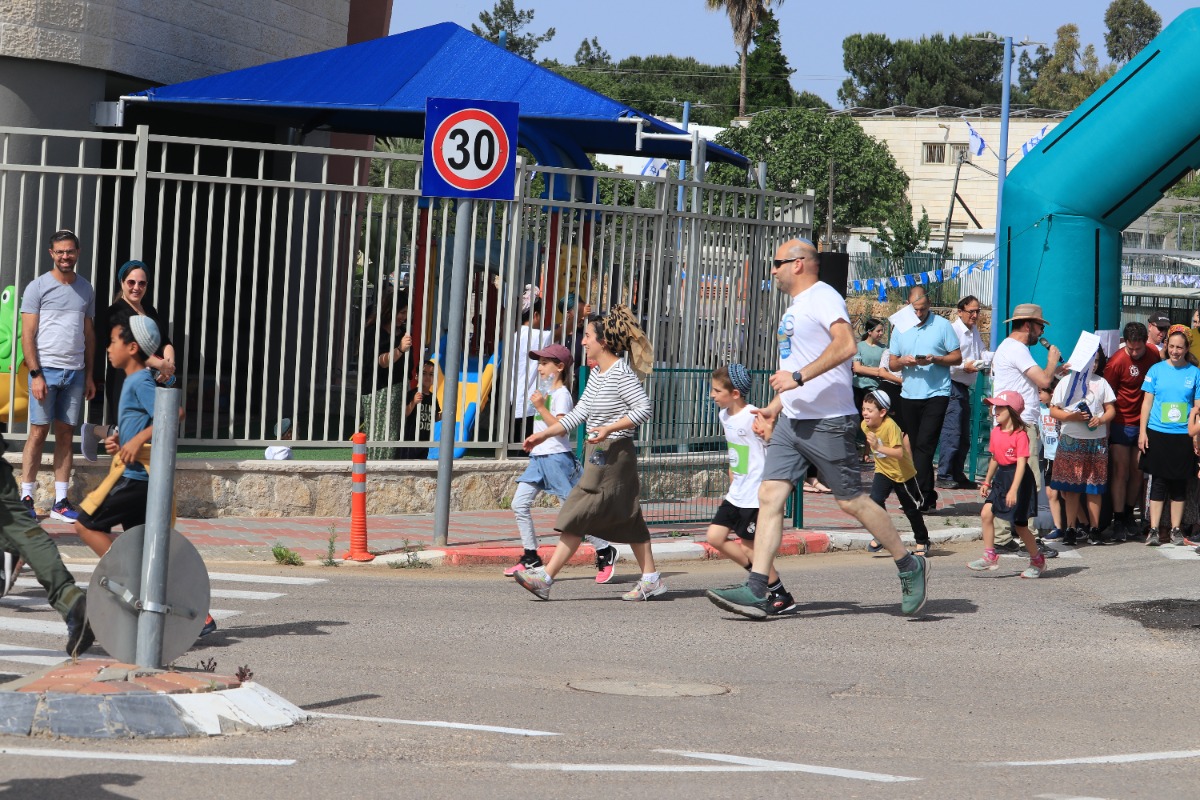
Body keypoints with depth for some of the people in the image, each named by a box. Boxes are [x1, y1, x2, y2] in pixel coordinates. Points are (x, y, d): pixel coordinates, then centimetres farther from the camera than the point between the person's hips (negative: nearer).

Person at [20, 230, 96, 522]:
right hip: (46, 369, -4)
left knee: (65, 434, 4)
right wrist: (36, 374, -11)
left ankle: (60, 502, 6)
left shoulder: (85, 289, 13)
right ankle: (26, 498, 1)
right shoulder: (38, 287, 0)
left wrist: (89, 375, 12)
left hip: (75, 372, 4)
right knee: (38, 432, -4)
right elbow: (27, 335, -4)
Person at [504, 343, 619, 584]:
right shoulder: (546, 391, 17)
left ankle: (605, 552, 9)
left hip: (557, 458, -9)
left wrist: (541, 406, -24)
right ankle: (531, 559, 2)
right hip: (538, 457, 9)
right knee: (519, 504, -1)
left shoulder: (561, 394, -10)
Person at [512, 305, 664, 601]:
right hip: (598, 455, 9)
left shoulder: (621, 373, -14)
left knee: (576, 516, -8)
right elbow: (579, 413, 18)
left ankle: (545, 578, -7)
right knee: (627, 519, 11)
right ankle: (651, 579, 16)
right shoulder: (596, 373, 13)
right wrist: (543, 434, 15)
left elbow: (644, 409, -19)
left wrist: (609, 429, -25)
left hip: (614, 454, -9)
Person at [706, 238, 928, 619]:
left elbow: (846, 345, -28)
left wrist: (798, 377, -30)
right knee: (769, 495, -2)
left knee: (851, 501, -2)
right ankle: (756, 592, -6)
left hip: (827, 422, -9)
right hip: (792, 421, 9)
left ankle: (911, 567, 16)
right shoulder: (794, 308, 19)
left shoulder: (823, 298, -12)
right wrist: (776, 406, 22)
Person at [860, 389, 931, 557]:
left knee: (911, 509, 8)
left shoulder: (890, 426, -30)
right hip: (883, 471, 5)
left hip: (903, 473, -5)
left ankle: (923, 542, 28)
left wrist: (879, 447, -48)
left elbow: (899, 453, -38)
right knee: (875, 500, -17)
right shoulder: (865, 425, -9)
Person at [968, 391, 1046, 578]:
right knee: (986, 514, -7)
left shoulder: (1020, 435, -18)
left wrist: (1013, 490, -29)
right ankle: (990, 557, 1)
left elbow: (1021, 463, -23)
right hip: (1001, 477, 7)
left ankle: (1037, 560, 19)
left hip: (1018, 477, -7)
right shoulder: (996, 432, 6)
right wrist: (987, 482, 19)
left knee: (1019, 524, 1)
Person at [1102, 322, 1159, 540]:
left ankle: (1129, 515, 22)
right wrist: (1106, 431, -10)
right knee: (1121, 471, -5)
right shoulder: (1117, 362, -14)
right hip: (1122, 423, -4)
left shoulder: (1154, 355, 0)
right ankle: (1118, 521, -2)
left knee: (1137, 472, 8)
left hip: (1144, 422, 4)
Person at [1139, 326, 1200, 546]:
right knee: (1158, 482, 1)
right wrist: (1142, 431, -2)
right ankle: (1154, 530, 3)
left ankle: (1175, 529, 14)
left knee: (1179, 483, 6)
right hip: (1158, 434, 0)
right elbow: (1147, 402, 4)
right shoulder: (1156, 370, 3)